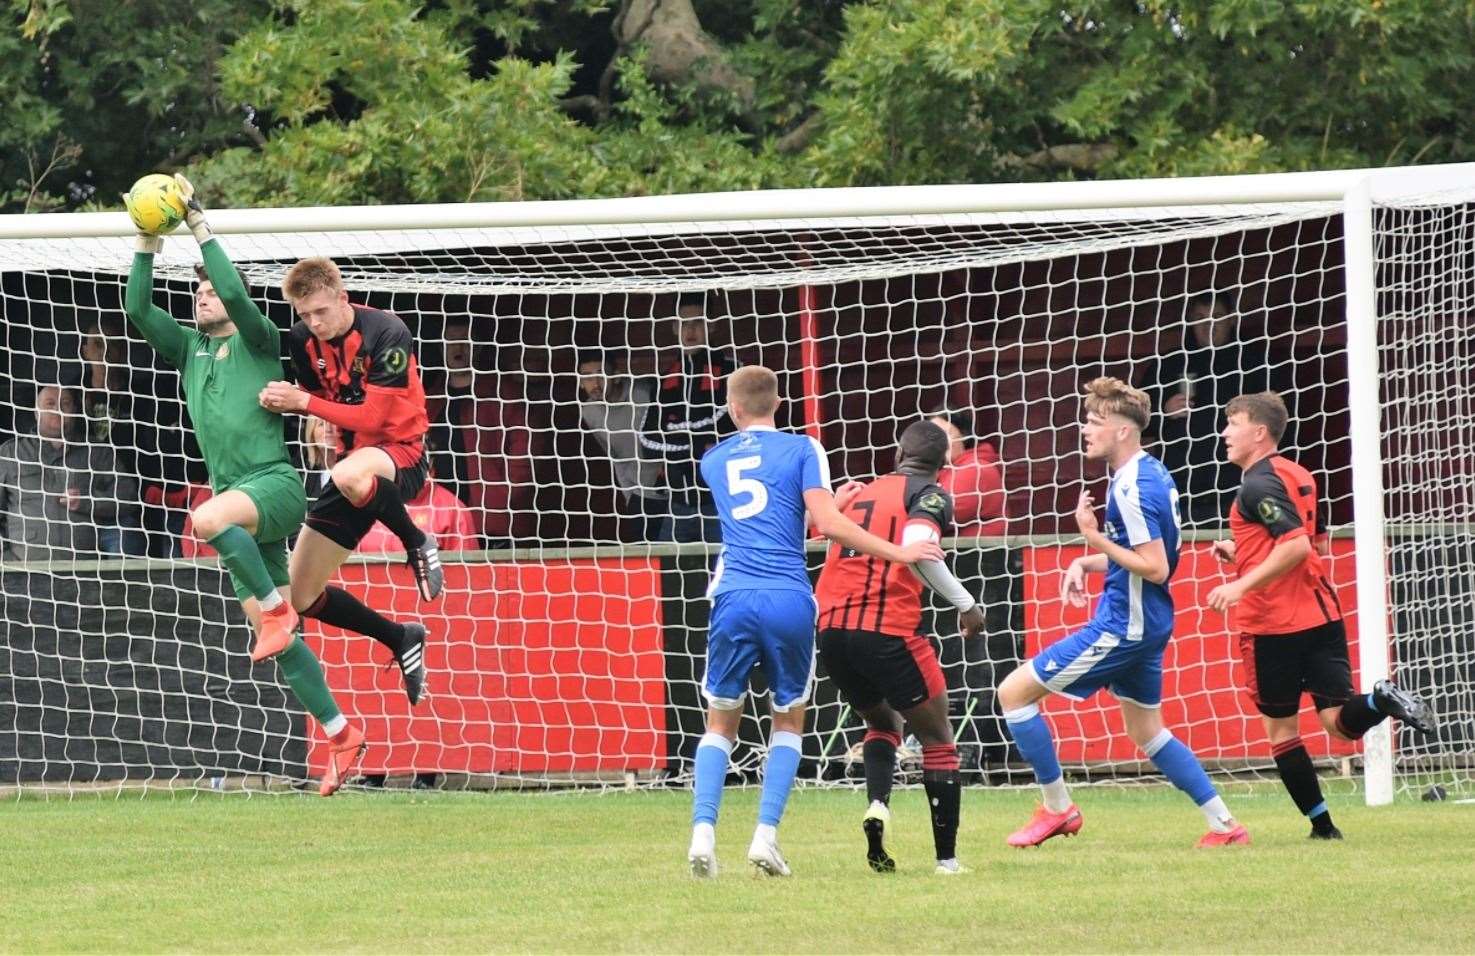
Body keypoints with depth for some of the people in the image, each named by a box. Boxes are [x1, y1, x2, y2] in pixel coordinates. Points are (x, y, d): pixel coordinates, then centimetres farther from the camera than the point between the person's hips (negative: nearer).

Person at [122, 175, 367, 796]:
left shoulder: (257, 343, 3)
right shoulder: (188, 348, 18)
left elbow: (236, 293, -15)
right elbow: (137, 309, 8)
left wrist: (200, 229, -13)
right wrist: (148, 246, -1)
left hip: (274, 484, -7)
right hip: (235, 498, 7)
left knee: (209, 519, -39)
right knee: (273, 638, 3)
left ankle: (276, 605, -21)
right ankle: (339, 735, 8)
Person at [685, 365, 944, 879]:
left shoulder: (713, 461, 18)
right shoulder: (802, 449, 6)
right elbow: (827, 523, -5)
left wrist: (835, 499, 38)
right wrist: (898, 552, 0)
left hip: (733, 599, 2)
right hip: (790, 600, -2)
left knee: (721, 723, 13)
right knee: (789, 721, 15)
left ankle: (703, 830, -7)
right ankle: (766, 835, 1)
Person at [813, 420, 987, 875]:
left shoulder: (861, 494, 21)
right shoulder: (931, 495, 2)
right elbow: (916, 547, -17)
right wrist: (965, 604, -12)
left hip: (831, 628, 6)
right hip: (887, 630, -6)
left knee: (883, 723, 29)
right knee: (938, 739, 10)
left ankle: (877, 803, 0)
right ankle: (947, 858, 4)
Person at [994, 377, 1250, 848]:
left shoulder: (1132, 489, -21)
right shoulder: (1150, 473, 9)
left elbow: (1156, 568, -24)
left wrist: (1096, 539, -21)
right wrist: (1088, 563, 8)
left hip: (1122, 627, -10)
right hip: (1146, 623, 10)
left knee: (1014, 693, -4)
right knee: (1147, 732, 22)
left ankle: (1057, 808, 3)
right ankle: (1223, 824, 21)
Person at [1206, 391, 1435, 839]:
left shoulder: (1258, 486, -12)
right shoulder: (1298, 477, 16)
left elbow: (1297, 545, -23)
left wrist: (1242, 584, -23)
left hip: (1272, 624, -7)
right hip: (1321, 613, 7)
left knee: (1280, 726, 7)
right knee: (1340, 720, -1)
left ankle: (1321, 823, 5)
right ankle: (1381, 701, -31)